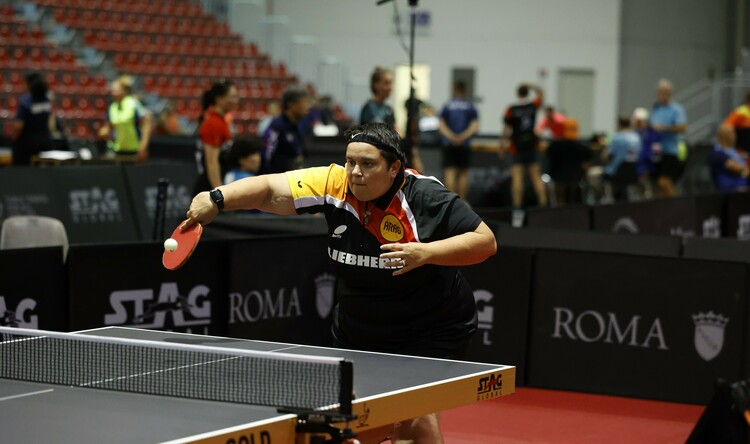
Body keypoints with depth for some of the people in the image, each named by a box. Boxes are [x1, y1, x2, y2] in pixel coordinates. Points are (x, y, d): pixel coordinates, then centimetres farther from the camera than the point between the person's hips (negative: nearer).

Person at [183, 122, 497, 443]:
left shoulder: (426, 197, -21)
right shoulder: (334, 185, -14)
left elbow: (485, 242, -19)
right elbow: (269, 190, -16)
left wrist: (425, 253, -33)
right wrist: (217, 199, -33)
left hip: (431, 332, -4)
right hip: (357, 332, 4)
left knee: (415, 418, -19)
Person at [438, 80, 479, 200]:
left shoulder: (447, 106, 4)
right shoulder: (470, 107, 3)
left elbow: (442, 126, -5)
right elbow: (475, 127, -7)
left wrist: (451, 137, -12)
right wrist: (463, 136, -11)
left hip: (449, 144, -1)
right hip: (465, 145, 1)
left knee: (449, 172, -3)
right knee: (463, 172, 9)